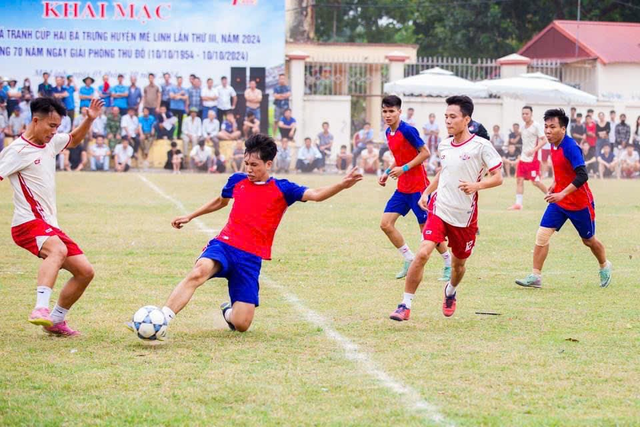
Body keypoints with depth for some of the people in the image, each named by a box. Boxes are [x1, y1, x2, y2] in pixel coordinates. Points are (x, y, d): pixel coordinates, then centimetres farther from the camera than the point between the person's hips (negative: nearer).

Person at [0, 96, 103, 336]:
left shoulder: (50, 143, 14)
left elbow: (74, 140, 34)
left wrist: (89, 120, 18)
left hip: (50, 225, 9)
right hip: (28, 223, -9)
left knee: (85, 271, 7)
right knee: (58, 250, -39)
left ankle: (55, 321, 20)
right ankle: (40, 309, -54)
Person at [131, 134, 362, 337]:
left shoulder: (282, 190, 0)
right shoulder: (237, 181, 10)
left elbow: (316, 195, -11)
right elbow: (220, 201, 32)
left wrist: (342, 185, -28)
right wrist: (190, 216, 35)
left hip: (251, 258, -1)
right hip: (224, 245, 1)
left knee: (241, 324, -6)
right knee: (199, 272, -36)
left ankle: (229, 311, 33)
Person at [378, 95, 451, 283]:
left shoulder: (408, 130, -17)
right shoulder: (388, 133, 9)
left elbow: (425, 153, -16)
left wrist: (404, 168, -21)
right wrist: (387, 173, 9)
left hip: (418, 186, -8)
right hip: (402, 188, 8)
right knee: (386, 223, -1)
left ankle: (449, 265, 12)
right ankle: (409, 260, 11)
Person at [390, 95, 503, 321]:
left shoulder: (481, 146, -10)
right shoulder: (444, 145, 6)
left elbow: (498, 177, -10)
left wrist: (477, 185, -27)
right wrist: (427, 192, 15)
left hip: (464, 216, -2)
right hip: (438, 209, 2)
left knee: (459, 263, 15)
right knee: (423, 253, -19)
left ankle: (450, 292, 50)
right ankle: (405, 305, -15)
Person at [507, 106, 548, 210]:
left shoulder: (536, 126, -11)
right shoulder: (524, 127, 12)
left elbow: (544, 141, -16)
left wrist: (534, 150, -25)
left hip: (533, 159, -7)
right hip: (523, 158, 7)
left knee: (535, 182, -4)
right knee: (519, 179, 1)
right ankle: (518, 203, 3)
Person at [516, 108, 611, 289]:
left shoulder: (571, 147, -24)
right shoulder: (554, 145, 0)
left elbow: (582, 176, -32)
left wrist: (562, 194, -37)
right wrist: (555, 184, 9)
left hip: (580, 203, -6)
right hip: (558, 200, 6)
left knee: (589, 240, 13)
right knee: (542, 235, -8)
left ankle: (605, 266, 40)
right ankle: (535, 276, -6)